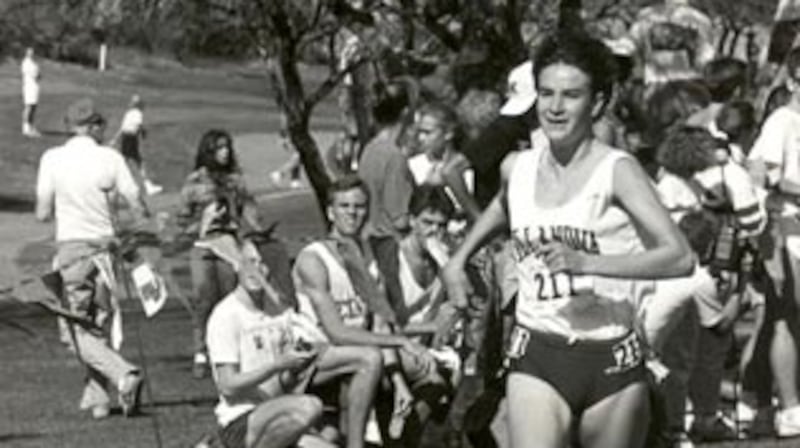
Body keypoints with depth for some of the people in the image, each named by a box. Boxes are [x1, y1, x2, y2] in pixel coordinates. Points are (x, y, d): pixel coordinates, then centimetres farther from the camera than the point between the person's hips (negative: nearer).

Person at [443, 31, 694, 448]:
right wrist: (458, 259, 25)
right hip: (537, 357, 2)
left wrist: (586, 261, -27)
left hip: (613, 363, -2)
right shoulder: (517, 169, 6)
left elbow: (679, 257, -19)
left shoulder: (616, 170, -8)